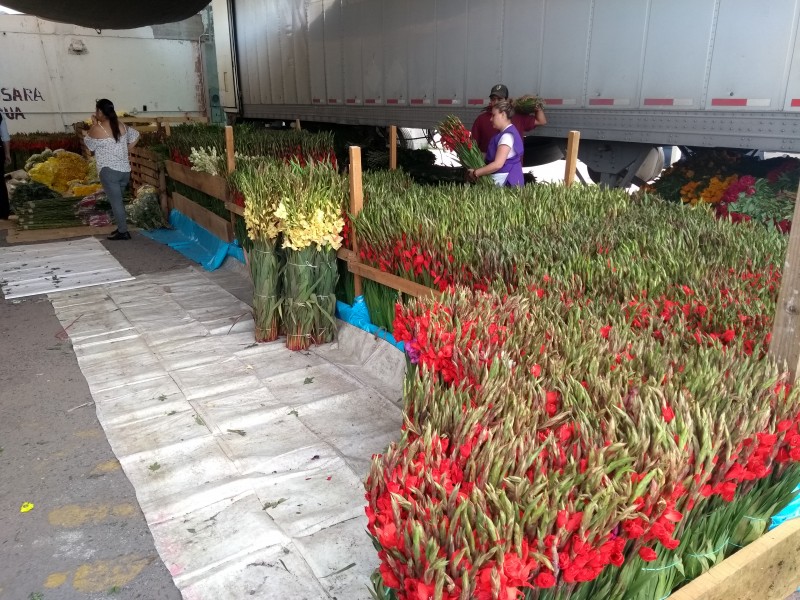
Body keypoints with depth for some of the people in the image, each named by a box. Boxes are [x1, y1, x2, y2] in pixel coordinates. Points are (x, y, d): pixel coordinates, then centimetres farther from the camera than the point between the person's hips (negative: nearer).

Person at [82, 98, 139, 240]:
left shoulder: (97, 129, -9)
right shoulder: (121, 126, 8)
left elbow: (90, 145, 7)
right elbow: (135, 135, 24)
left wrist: (93, 125, 9)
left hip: (109, 171, -7)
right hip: (125, 170, 7)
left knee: (115, 202, -3)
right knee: (117, 200, 17)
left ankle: (123, 232, -4)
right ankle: (121, 227, 21)